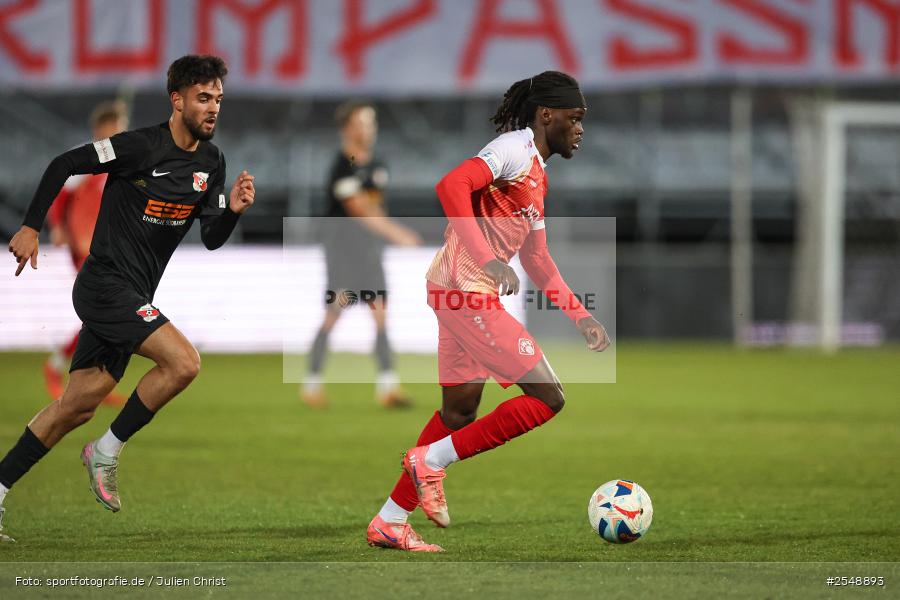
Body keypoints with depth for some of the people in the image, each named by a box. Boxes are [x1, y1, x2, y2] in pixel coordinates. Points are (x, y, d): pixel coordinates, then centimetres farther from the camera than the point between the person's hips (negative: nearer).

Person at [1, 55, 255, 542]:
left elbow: (212, 239, 11)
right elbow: (63, 164, -9)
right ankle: (107, 452, -7)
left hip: (133, 296, 8)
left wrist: (233, 210, -10)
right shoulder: (141, 146, -15)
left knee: (79, 404, 8)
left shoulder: (211, 163, 8)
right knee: (183, 361, -22)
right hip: (106, 285, -8)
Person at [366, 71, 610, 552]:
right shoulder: (515, 148, -10)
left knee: (460, 412, 19)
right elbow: (451, 185, -27)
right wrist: (488, 259, -31)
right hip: (467, 291, -10)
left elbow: (538, 262, 27)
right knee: (547, 396, -10)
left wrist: (580, 316, 23)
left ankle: (389, 523, 24)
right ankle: (431, 461, -4)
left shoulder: (537, 173, 20)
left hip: (461, 295, 10)